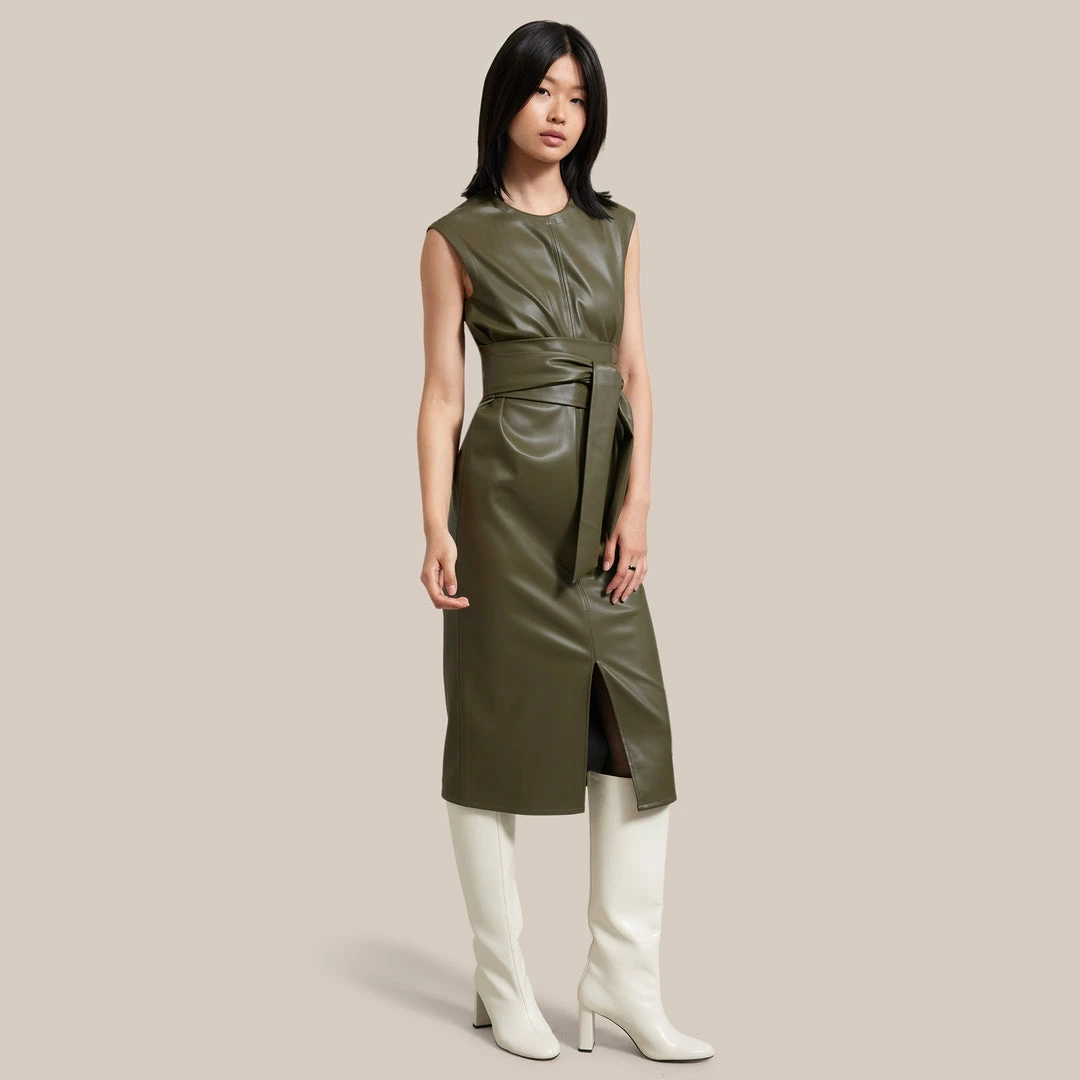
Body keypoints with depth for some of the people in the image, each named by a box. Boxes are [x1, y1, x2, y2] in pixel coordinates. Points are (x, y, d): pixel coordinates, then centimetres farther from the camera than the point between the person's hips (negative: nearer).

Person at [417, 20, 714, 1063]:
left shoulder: (616, 229, 13)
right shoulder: (457, 237, 1)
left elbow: (635, 375, 9)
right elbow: (442, 393, -3)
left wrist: (637, 506, -3)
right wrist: (436, 528, -12)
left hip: (600, 501, 5)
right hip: (504, 496, -4)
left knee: (636, 726, 0)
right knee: (497, 722, 2)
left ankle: (624, 978, 8)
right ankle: (503, 984, 13)